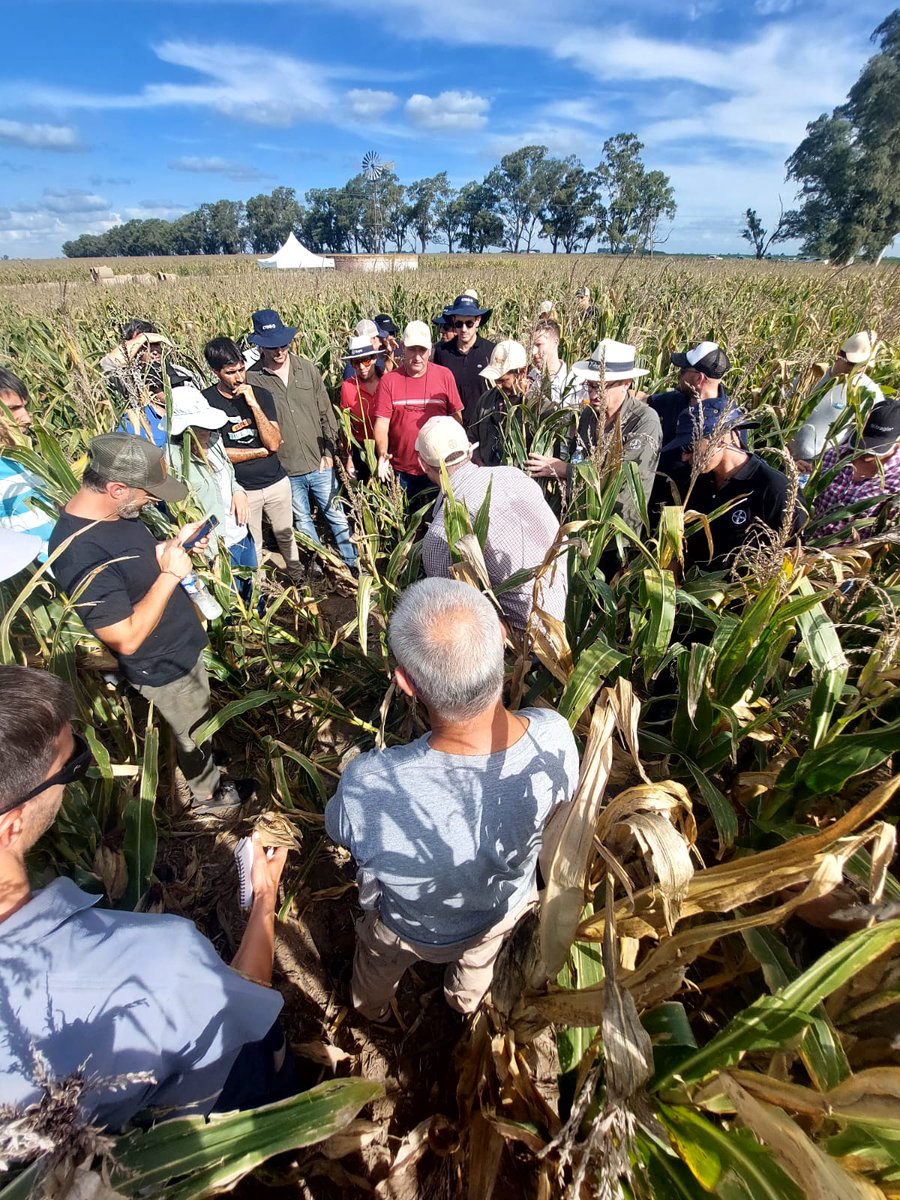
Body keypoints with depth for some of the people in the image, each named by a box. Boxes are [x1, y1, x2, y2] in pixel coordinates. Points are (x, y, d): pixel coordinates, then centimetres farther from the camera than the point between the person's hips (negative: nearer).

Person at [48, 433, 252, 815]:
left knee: (201, 722, 29)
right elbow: (126, 638, -31)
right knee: (193, 734, 17)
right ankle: (208, 795, 45)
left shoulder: (118, 512, -7)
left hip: (183, 644, 8)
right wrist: (170, 575, -28)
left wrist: (176, 544, -7)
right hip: (162, 668, -8)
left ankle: (210, 778, 55)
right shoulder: (79, 553, -35)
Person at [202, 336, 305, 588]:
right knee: (252, 547, 13)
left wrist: (253, 404, -22)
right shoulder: (206, 402, -10)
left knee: (286, 535, 19)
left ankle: (298, 577, 40)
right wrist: (260, 451, -10)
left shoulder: (260, 394, -4)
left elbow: (274, 443, -14)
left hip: (277, 482, 2)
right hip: (241, 489, -2)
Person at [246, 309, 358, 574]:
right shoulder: (252, 378, -7)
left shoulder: (307, 369, -1)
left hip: (319, 463, 1)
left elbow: (326, 413, 3)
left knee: (337, 516, 10)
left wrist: (329, 451, -1)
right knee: (303, 522, 15)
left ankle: (354, 565, 25)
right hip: (285, 470, -1)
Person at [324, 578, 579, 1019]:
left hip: (417, 932, -2)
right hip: (508, 907, 3)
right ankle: (466, 1001, 73)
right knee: (478, 959, 40)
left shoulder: (368, 789, -49)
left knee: (378, 963, 37)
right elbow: (559, 807, -13)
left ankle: (371, 1009, 70)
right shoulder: (555, 735, -38)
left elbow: (338, 828, -22)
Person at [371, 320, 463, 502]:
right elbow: (382, 423, -5)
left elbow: (455, 418, 3)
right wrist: (382, 454, -21)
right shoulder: (389, 381, -2)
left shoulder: (444, 376, -1)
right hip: (399, 470, 0)